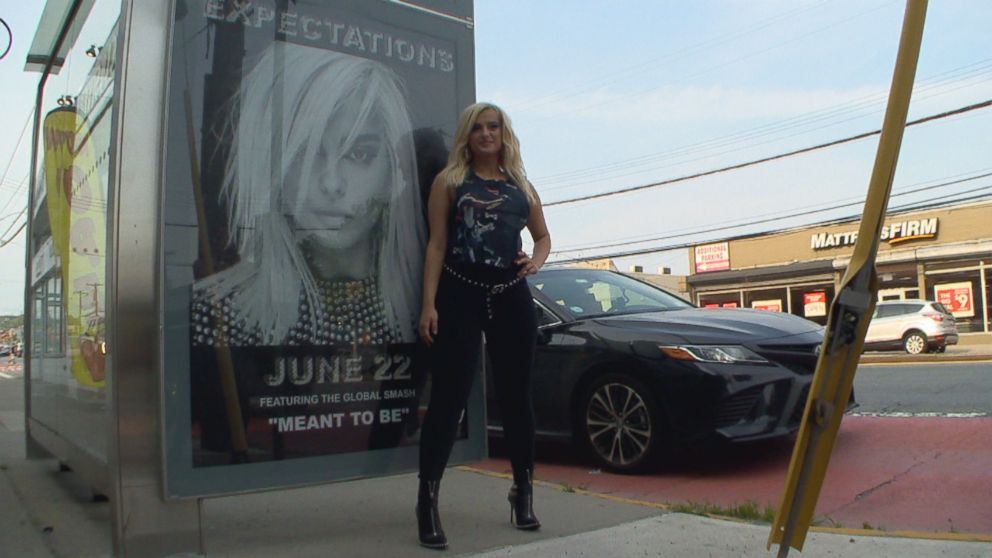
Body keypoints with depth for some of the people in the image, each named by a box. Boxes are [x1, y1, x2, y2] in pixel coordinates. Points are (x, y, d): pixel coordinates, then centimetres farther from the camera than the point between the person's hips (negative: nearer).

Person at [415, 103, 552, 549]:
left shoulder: (521, 186, 16)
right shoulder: (449, 181, 5)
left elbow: (543, 235, 25)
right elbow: (436, 245, -2)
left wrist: (536, 261, 1)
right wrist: (429, 303, -11)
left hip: (511, 297, 4)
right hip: (460, 294, -3)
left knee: (515, 394, 9)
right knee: (448, 395, -8)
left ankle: (523, 492, 23)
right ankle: (427, 500, -2)